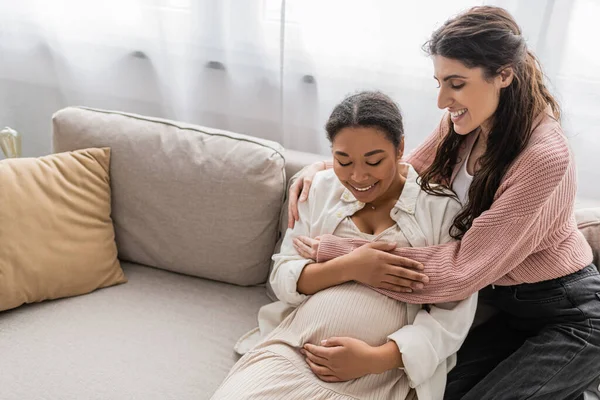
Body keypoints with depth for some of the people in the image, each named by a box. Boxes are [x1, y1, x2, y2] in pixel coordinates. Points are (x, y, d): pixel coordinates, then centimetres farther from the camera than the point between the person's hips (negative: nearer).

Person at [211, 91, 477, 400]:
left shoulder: (440, 205, -1)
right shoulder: (321, 189, 9)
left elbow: (455, 312, -5)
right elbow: (281, 279, 7)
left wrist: (377, 358, -17)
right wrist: (348, 268, -11)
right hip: (292, 352, 3)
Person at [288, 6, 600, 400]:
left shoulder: (544, 156, -31)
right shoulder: (464, 124, -8)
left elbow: (464, 267, -31)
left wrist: (346, 254, -28)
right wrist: (323, 168, -10)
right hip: (506, 304, 6)